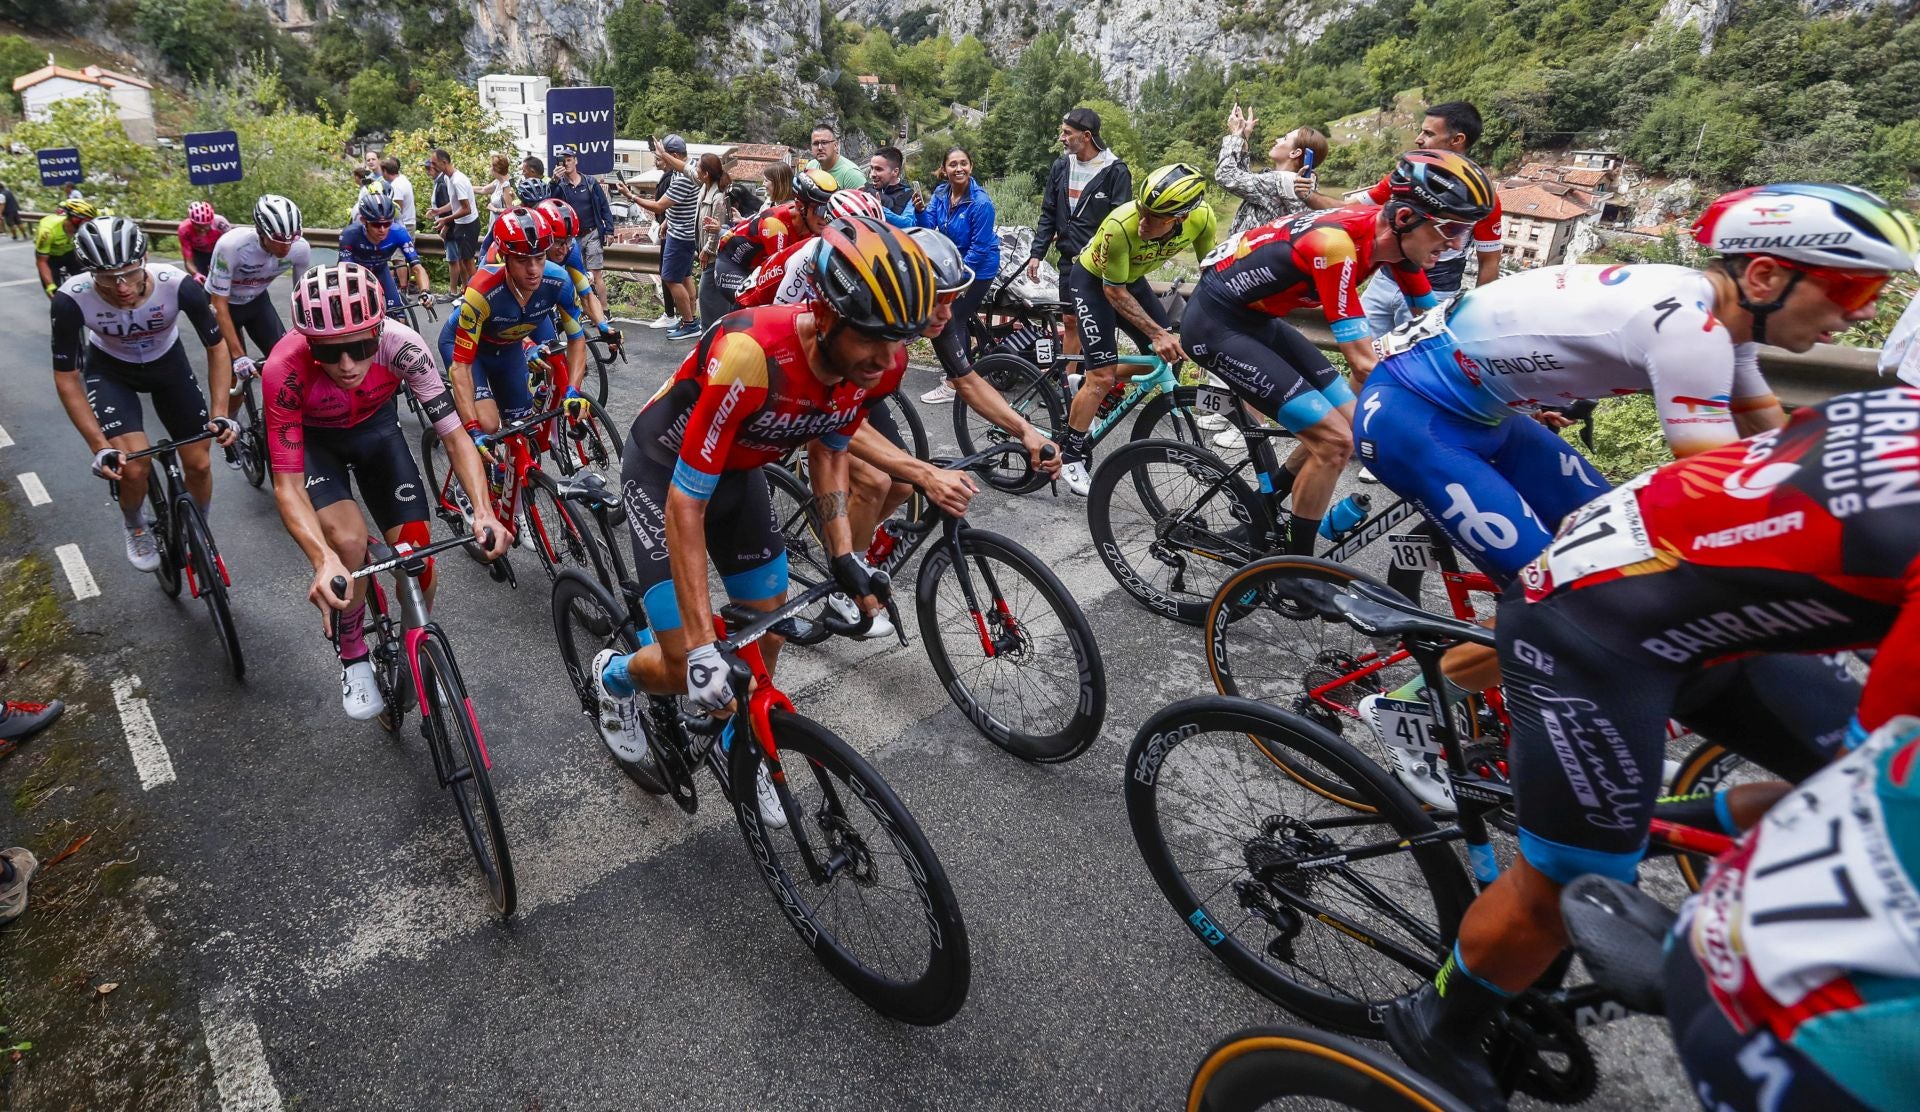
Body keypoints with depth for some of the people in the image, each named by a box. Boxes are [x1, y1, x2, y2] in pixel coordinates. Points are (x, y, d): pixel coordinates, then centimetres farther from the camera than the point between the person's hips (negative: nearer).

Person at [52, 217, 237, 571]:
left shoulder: (179, 285, -32)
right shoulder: (71, 300, -32)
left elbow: (216, 346, -16)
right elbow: (66, 377, -21)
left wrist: (220, 413, -25)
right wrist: (99, 447, -27)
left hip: (168, 363, 1)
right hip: (110, 370, -1)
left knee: (198, 464, -3)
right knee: (135, 468, -21)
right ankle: (136, 528, 13)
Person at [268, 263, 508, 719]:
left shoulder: (402, 346, -34)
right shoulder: (286, 369, -36)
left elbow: (454, 435, -27)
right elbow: (287, 485, -34)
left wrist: (483, 512, -43)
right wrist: (323, 560, -51)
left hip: (375, 427, 2)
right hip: (310, 438, -2)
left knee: (417, 555, -11)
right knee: (348, 541, -28)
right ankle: (352, 656, 0)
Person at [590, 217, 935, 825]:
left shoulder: (882, 365, -21)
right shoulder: (751, 355, -41)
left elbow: (827, 449, -1)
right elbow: (687, 502, -34)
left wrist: (843, 556, -9)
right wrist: (700, 643, -35)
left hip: (739, 470, 6)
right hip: (666, 470, -5)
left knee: (768, 634, 10)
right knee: (691, 674, -7)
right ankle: (616, 674, 29)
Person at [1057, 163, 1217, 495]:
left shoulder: (1202, 217, -26)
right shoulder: (1120, 226, -38)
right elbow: (1114, 292, -26)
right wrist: (1158, 332, -31)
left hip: (1133, 279, 6)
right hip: (1094, 281, -5)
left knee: (1164, 357, 1)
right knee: (1103, 375, -12)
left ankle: (1087, 388, 22)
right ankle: (1070, 455, 4)